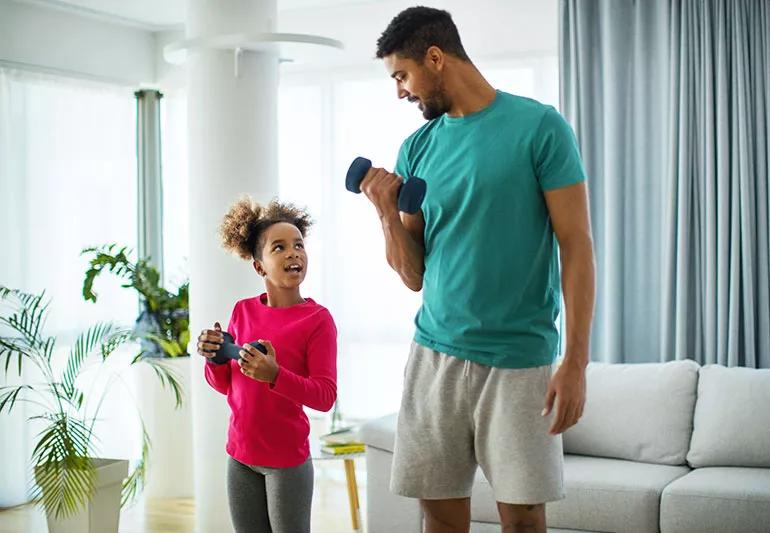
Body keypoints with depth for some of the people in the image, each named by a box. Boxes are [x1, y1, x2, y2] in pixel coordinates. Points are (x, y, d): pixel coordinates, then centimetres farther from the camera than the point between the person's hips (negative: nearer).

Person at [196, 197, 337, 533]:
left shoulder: (318, 319, -12)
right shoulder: (243, 310, 2)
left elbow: (325, 396, -17)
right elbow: (224, 384, 10)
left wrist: (274, 375, -30)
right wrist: (213, 357, -10)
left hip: (288, 459, -4)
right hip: (240, 455, 4)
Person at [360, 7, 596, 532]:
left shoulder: (539, 127, -4)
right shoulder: (417, 148, 9)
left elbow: (577, 246, -6)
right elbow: (413, 276, 10)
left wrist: (576, 361, -12)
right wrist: (387, 210, -8)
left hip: (520, 358, -4)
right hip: (436, 353, 4)